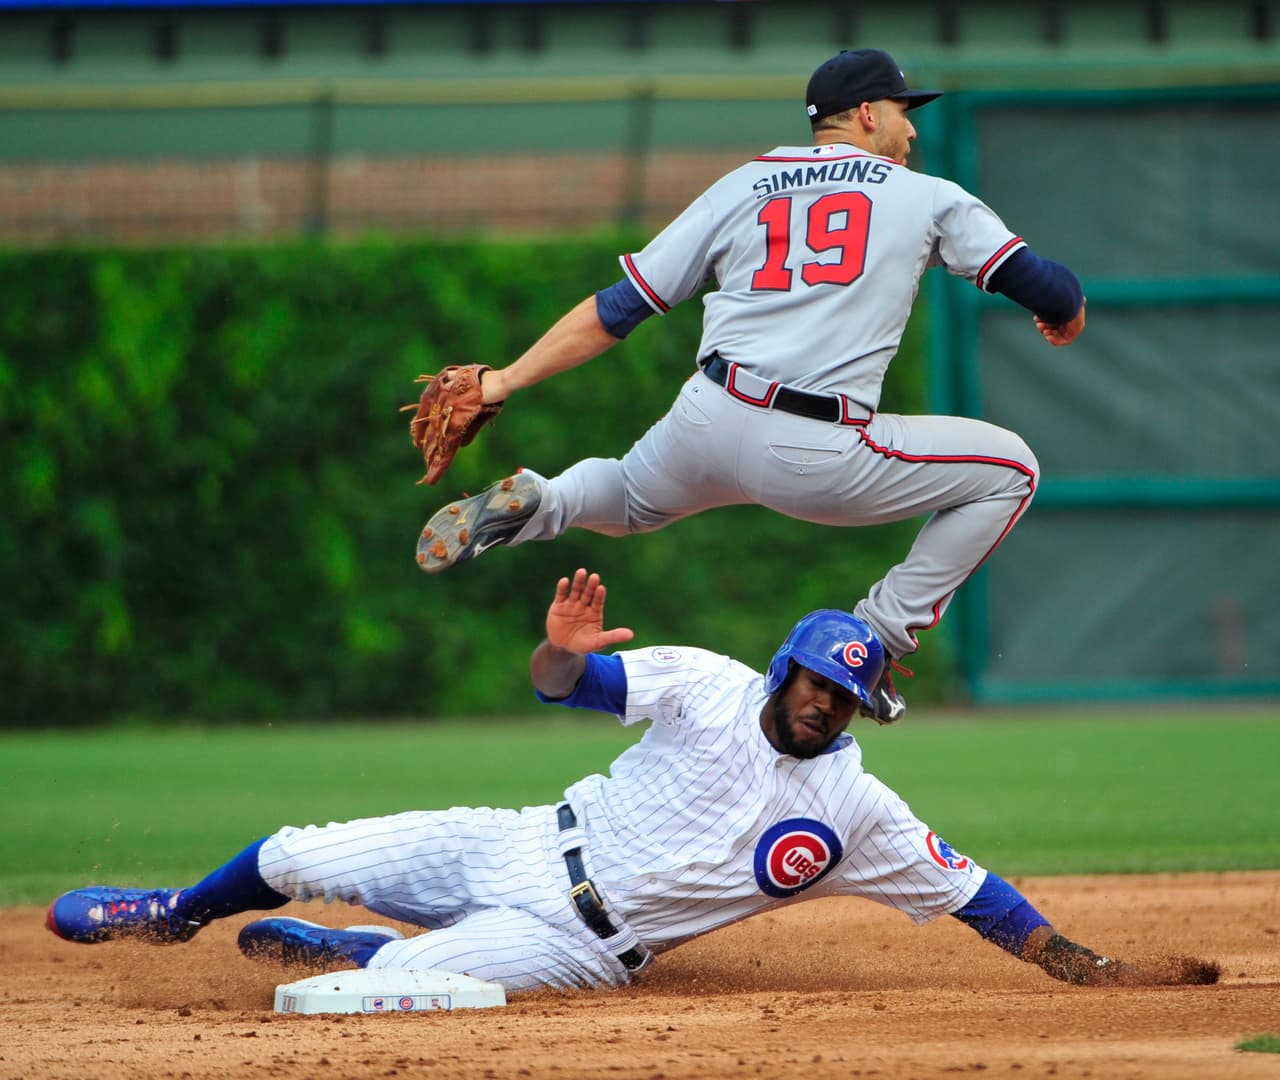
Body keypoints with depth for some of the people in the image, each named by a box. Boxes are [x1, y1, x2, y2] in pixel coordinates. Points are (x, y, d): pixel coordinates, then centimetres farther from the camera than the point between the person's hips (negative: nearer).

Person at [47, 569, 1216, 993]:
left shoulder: (857, 812, -12)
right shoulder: (709, 689, -7)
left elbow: (976, 895, -10)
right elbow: (562, 682, -11)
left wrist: (1099, 971, -16)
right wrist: (564, 652, -36)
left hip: (580, 945, -3)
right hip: (524, 848, 3)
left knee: (396, 976, -24)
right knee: (295, 857, 5)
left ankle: (317, 949, 11)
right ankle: (177, 915, 38)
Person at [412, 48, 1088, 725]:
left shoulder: (740, 188, 18)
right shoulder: (930, 198, 10)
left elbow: (619, 306, 13)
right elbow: (1048, 290, 8)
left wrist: (505, 381, 15)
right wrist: (1066, 312, 33)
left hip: (707, 422, 4)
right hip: (817, 458, -4)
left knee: (629, 502, 36)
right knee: (1011, 470, 15)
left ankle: (538, 504, 1)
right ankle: (878, 638, 8)